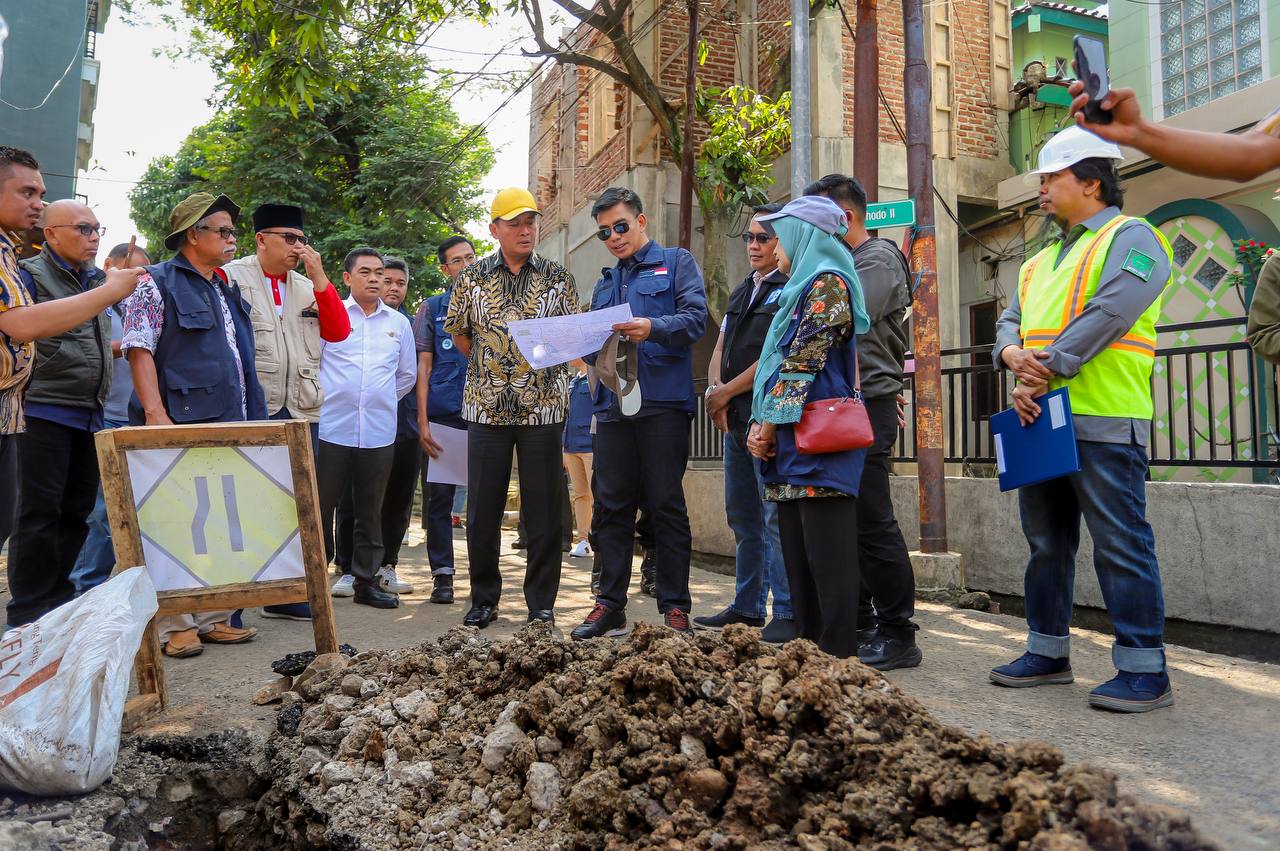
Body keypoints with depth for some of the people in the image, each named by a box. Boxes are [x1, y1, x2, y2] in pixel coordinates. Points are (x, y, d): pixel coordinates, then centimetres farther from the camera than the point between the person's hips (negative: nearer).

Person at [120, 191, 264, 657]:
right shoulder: (156, 283, -1)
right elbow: (139, 351, -9)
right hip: (182, 427, -7)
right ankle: (173, 626, 4)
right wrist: (156, 414, -20)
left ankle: (212, 617, 18)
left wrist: (251, 417, 18)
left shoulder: (227, 290, 21)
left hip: (229, 426, 7)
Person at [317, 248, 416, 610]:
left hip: (379, 432, 3)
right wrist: (322, 399, 4)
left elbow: (407, 374, 20)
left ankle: (366, 580, 19)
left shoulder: (398, 322, 12)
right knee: (320, 505, 0)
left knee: (370, 510, 10)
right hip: (331, 428, -3)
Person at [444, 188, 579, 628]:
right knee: (482, 510, 5)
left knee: (543, 510, 3)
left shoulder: (557, 276, 6)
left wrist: (545, 360, -1)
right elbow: (459, 334, 15)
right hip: (486, 407, 1)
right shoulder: (472, 277, 7)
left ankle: (541, 603, 15)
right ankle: (484, 599, 21)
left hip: (543, 406, -1)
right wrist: (490, 366, 10)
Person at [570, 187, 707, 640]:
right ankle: (610, 604, 14)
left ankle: (675, 607, 8)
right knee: (611, 505, 6)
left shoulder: (675, 262, 7)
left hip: (662, 402, -5)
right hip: (613, 405, 6)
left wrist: (653, 327, -25)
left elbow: (696, 317, -8)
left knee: (667, 504, -1)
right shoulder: (606, 281, 24)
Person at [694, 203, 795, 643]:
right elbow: (721, 348, 17)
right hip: (736, 419, 9)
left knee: (776, 516, -8)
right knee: (742, 516, 12)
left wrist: (728, 391, -9)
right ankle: (747, 606, 22)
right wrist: (714, 389, -3)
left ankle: (788, 612, 0)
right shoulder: (742, 291, 21)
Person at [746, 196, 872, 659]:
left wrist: (770, 423, -10)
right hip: (792, 441, 10)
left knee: (827, 556, -7)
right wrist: (761, 426, 8)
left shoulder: (825, 283, -6)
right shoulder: (802, 288, 24)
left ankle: (837, 655, -1)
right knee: (798, 553, 10)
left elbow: (802, 363, -14)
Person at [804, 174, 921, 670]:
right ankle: (860, 625, 20)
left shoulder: (878, 259, -6)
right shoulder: (842, 263, 22)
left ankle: (898, 635, 2)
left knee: (873, 523, -7)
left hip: (867, 405, -9)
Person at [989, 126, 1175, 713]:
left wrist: (1042, 375, -17)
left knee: (1120, 546, -5)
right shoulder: (1041, 262, 23)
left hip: (1102, 423, -8)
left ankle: (1144, 670, 4)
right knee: (1046, 544, 13)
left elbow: (1104, 316, -16)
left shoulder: (1130, 238, -2)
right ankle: (1048, 653, 24)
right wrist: (1014, 355, -7)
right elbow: (1011, 321, 16)